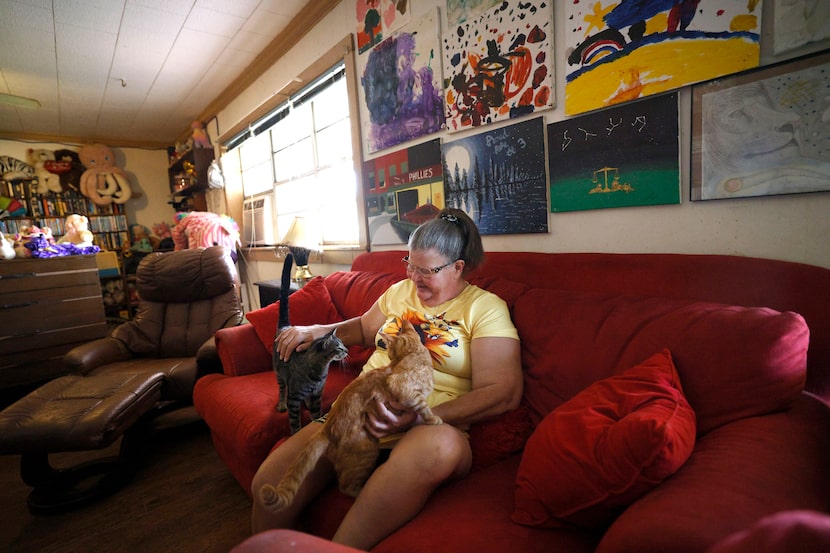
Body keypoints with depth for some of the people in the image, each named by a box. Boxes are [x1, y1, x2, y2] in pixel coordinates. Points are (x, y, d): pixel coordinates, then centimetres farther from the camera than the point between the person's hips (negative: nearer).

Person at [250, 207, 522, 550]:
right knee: (268, 482, -18)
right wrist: (319, 330, 15)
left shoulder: (485, 307, -1)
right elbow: (364, 329, 34)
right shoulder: (400, 291, 17)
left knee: (442, 444, -40)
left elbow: (504, 393, -11)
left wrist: (420, 418, -20)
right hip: (357, 413, 4)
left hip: (429, 426, -4)